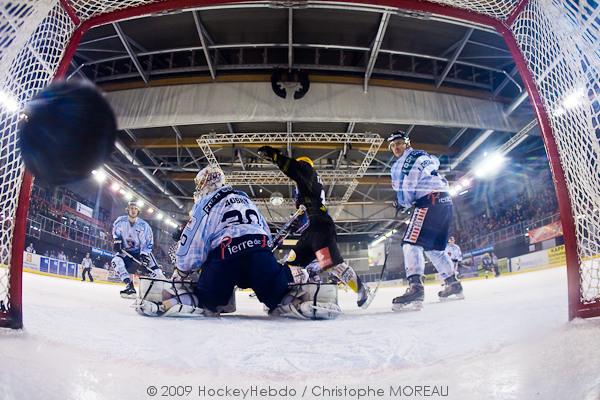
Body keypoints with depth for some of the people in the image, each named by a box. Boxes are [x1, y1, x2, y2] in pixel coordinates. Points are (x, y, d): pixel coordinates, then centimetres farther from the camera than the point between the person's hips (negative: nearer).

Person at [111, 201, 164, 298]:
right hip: (125, 251, 2)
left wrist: (144, 254, -23)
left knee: (154, 269, -18)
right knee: (116, 261, -27)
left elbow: (149, 242, -11)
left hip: (141, 251, -2)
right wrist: (116, 241, -3)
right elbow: (115, 231, 14)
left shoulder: (144, 225, -13)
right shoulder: (120, 221, -8)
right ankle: (130, 286, -27)